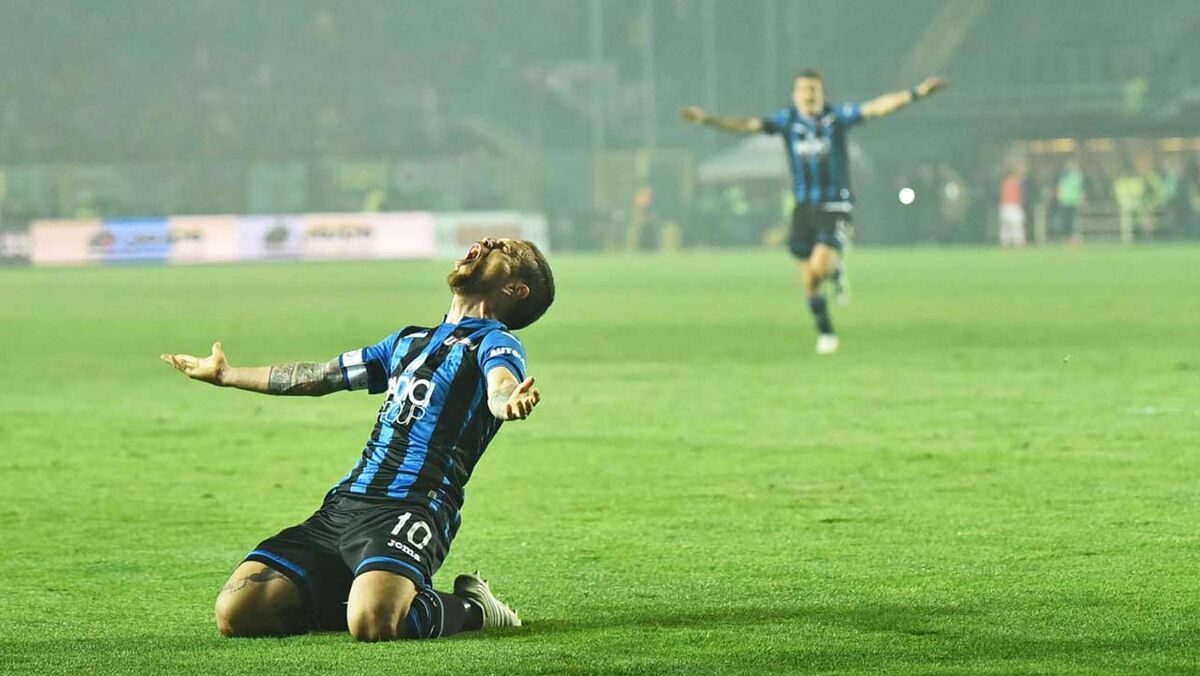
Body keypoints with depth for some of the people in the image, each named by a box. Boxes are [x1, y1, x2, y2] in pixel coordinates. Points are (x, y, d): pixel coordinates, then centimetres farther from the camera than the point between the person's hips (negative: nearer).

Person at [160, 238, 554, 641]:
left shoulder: (495, 343, 5)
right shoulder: (408, 340, 28)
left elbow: (501, 385, -20)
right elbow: (315, 377, 40)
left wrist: (510, 403, -46)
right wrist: (225, 374, 50)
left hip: (412, 510, -7)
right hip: (343, 504, 7)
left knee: (372, 623, -36)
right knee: (235, 612, -10)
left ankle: (472, 608, -2)